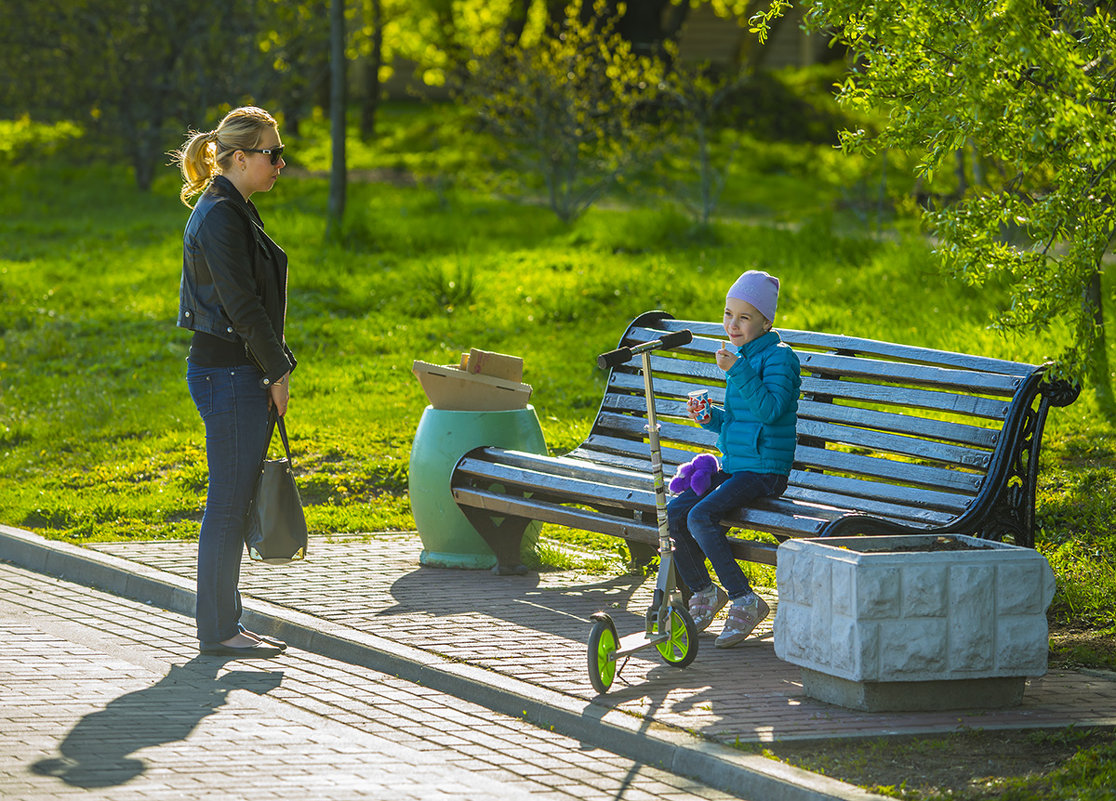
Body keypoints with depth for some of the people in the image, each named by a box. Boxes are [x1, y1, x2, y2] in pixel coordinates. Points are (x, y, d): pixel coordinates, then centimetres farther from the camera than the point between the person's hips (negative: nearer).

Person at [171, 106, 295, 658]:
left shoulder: (234, 213, 15)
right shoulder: (220, 217, -16)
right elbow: (241, 304, -19)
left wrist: (275, 367, 15)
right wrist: (277, 370, -12)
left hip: (239, 372, 10)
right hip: (228, 374, -10)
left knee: (236, 500, 12)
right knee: (228, 502, -4)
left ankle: (223, 624, 18)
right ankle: (218, 630, 1)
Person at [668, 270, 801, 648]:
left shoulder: (778, 357, -10)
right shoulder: (740, 356, 17)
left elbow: (769, 409, -25)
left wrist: (736, 372, -27)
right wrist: (710, 417, 7)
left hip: (764, 471, -9)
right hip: (732, 467, 9)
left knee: (701, 516, -26)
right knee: (673, 512, -5)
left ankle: (745, 600, -18)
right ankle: (703, 592, 11)